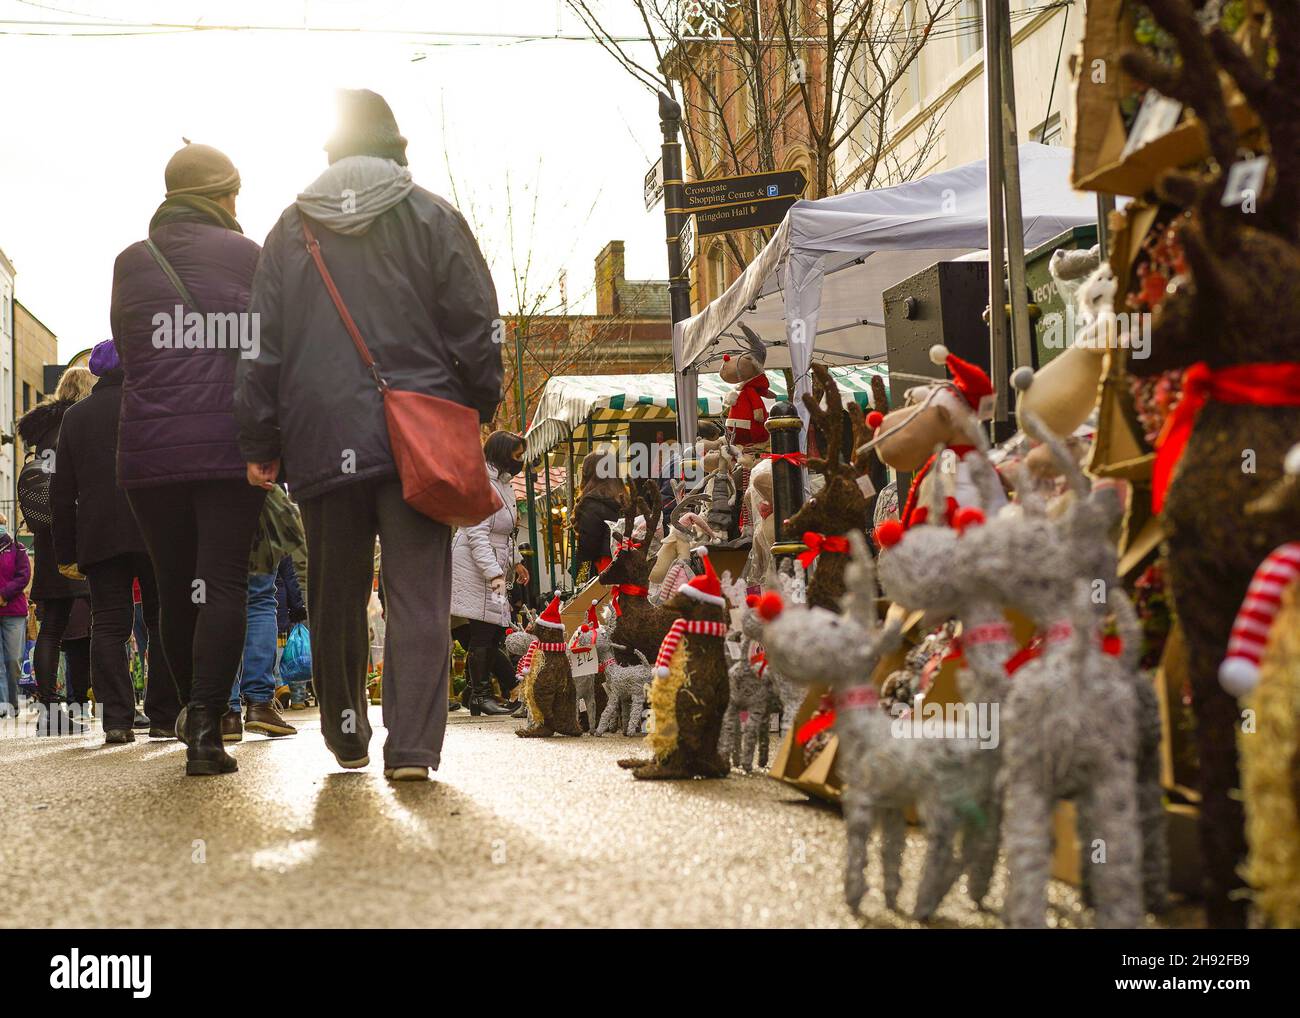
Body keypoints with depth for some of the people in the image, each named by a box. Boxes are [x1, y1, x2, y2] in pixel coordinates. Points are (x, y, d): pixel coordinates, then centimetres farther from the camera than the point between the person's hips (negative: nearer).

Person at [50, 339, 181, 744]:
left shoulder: (75, 416, 12)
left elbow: (62, 491, 11)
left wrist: (66, 553, 14)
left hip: (99, 538, 3)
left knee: (108, 624, 4)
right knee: (164, 622, 4)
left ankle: (116, 719, -6)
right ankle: (165, 718, 2)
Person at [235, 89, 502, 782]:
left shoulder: (290, 229, 11)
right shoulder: (432, 218, 4)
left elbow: (261, 345, 9)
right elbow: (476, 329, 0)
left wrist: (260, 445, 11)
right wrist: (478, 413, 11)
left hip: (322, 439, 2)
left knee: (335, 597, 14)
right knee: (418, 596, -2)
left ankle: (346, 736, 25)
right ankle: (411, 746, -9)